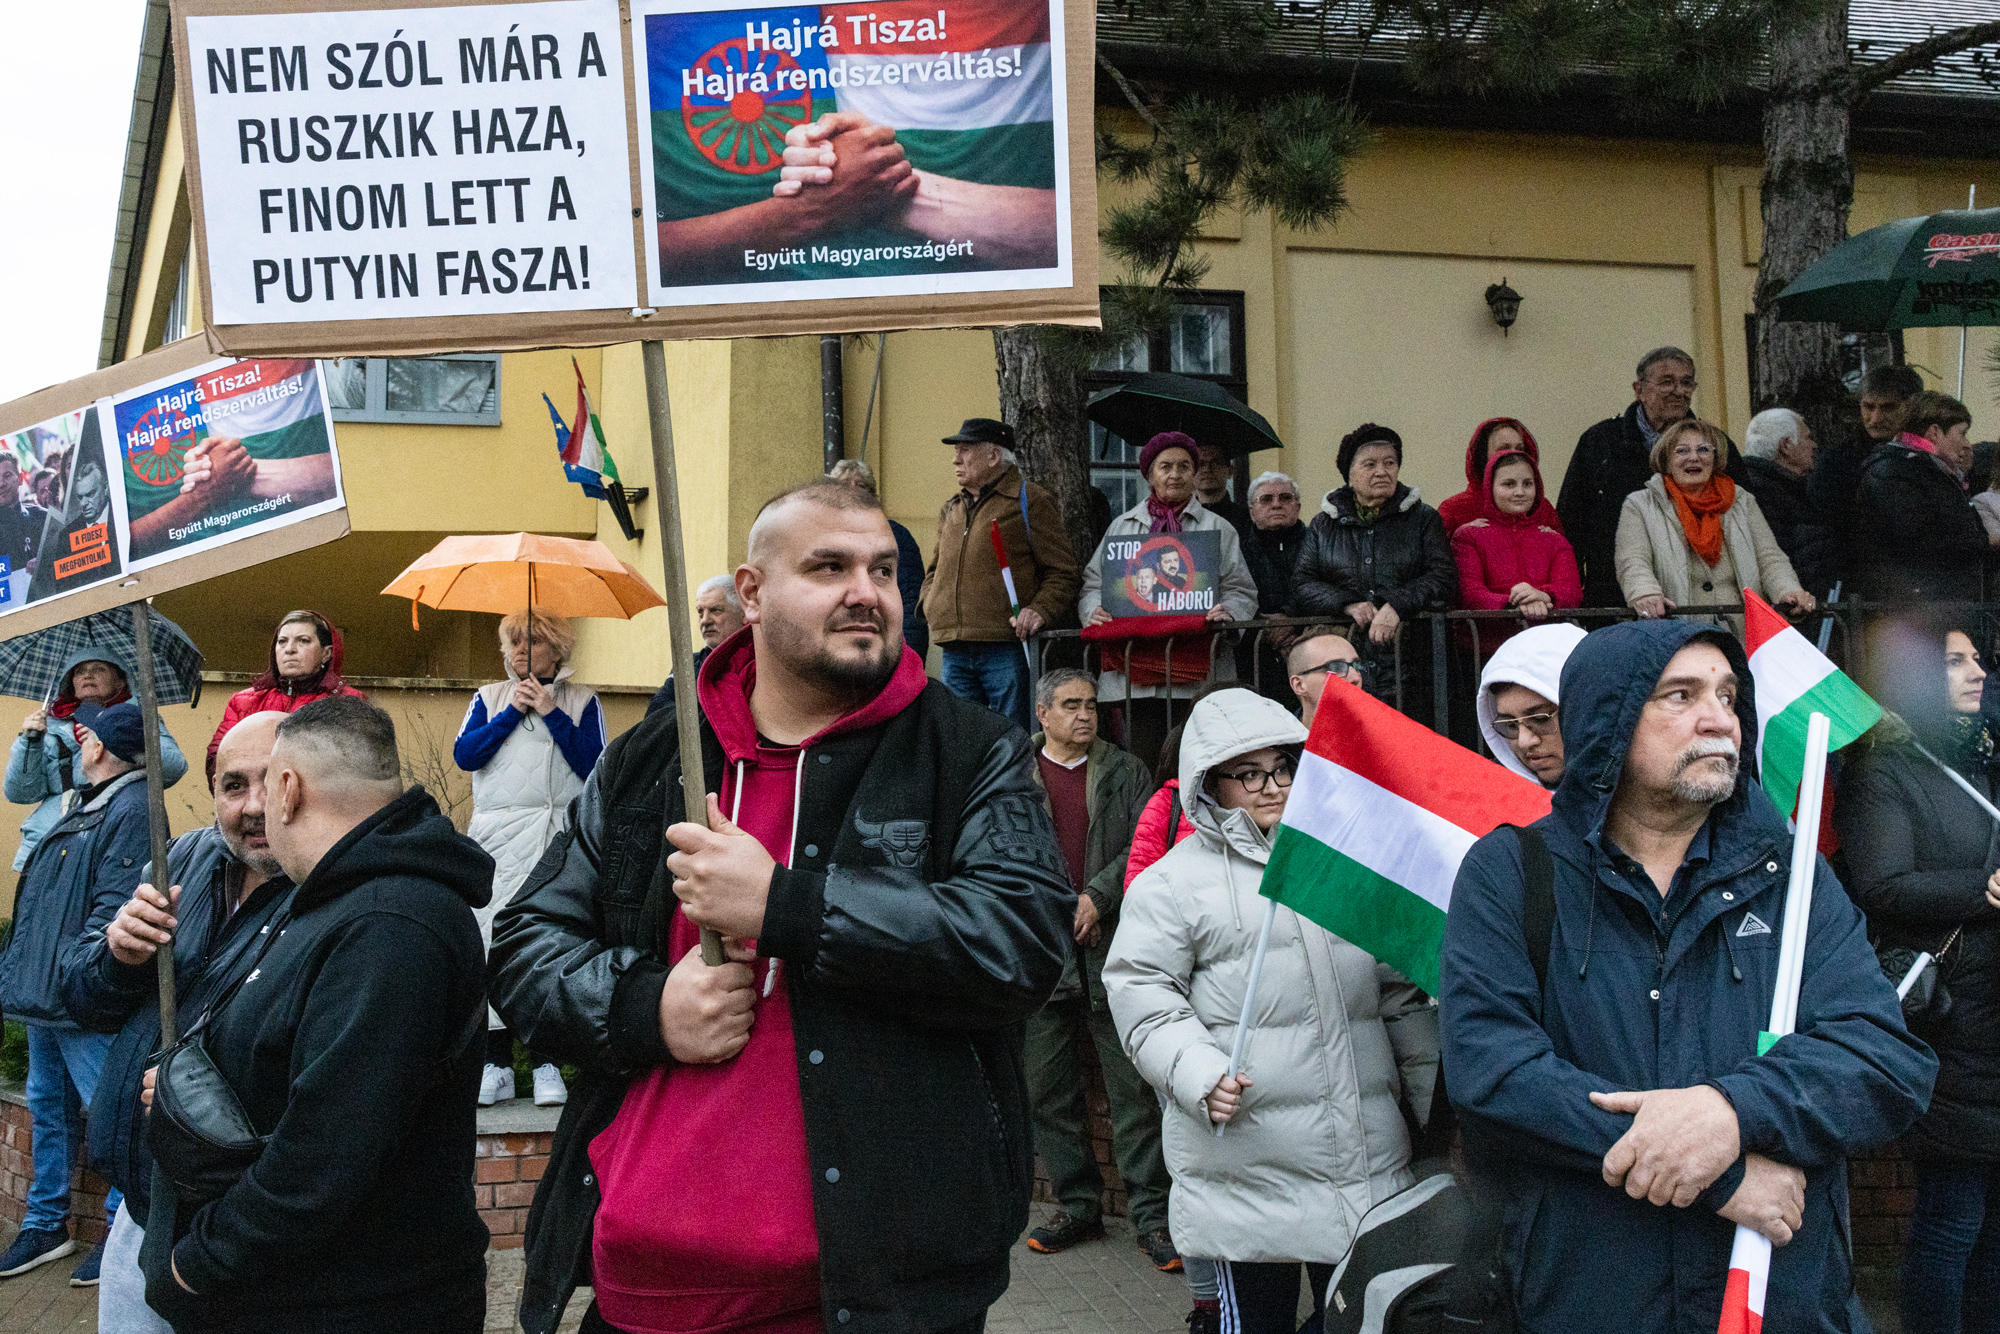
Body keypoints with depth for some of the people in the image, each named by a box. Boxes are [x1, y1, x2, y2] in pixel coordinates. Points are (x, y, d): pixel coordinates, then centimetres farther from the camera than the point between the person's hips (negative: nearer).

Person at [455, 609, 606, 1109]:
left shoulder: (580, 702, 11)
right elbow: (463, 755, 2)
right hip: (496, 839, 2)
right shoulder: (489, 698, 18)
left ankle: (547, 1061, -3)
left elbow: (593, 766, -3)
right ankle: (496, 1063, 1)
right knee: (493, 940, -5)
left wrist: (551, 712, -4)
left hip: (557, 838, -2)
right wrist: (512, 712, -2)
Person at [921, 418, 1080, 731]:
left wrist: (1040, 610, -16)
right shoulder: (950, 511, 21)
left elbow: (1061, 571, 0)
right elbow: (935, 570, 31)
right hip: (954, 652, 6)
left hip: (1006, 649, -6)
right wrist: (932, 606, 11)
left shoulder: (1030, 501, 3)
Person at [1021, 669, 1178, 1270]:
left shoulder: (1126, 772, 10)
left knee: (1133, 1087, -2)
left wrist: (1097, 896, -12)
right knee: (1049, 1089, 7)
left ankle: (1152, 1213, 4)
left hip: (1113, 948, -1)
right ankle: (1076, 1203, 20)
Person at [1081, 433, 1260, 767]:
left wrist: (1227, 611, -12)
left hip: (1198, 674, -1)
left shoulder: (1218, 528, 16)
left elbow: (1241, 591, 10)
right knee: (1141, 761, -4)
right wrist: (1094, 610, -3)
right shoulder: (1122, 526, 21)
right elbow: (1094, 583, 18)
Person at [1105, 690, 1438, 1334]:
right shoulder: (1173, 881, 0)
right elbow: (1142, 992, -5)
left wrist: (1434, 1101, 15)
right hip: (1246, 1157, -4)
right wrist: (1199, 1075, -18)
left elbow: (1401, 993, 17)